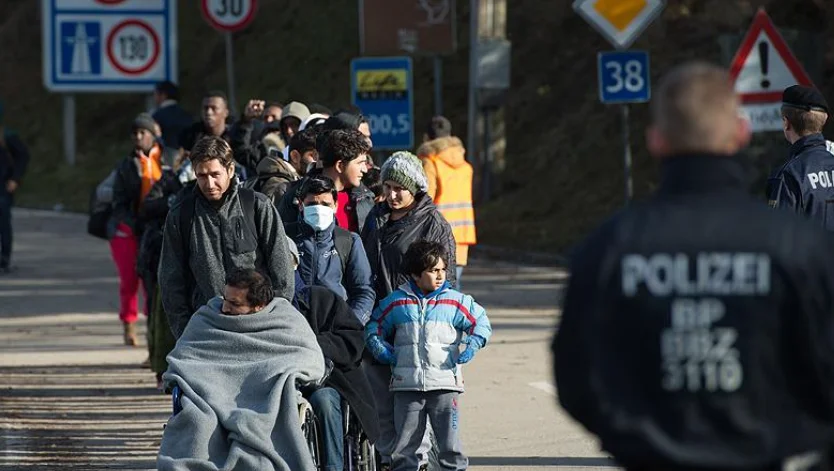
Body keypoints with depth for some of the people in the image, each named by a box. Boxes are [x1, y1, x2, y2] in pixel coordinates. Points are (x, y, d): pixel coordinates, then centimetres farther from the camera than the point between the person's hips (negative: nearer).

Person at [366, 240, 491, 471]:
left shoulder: (455, 302, 4)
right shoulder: (396, 302, 6)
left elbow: (480, 322, 11)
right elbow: (375, 325, 18)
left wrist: (471, 348, -4)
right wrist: (381, 350, 3)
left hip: (445, 384, -1)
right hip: (406, 385, 1)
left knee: (450, 445, -2)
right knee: (405, 445, 5)